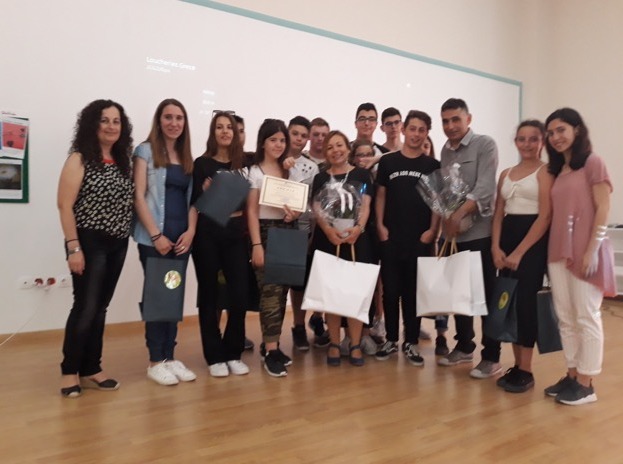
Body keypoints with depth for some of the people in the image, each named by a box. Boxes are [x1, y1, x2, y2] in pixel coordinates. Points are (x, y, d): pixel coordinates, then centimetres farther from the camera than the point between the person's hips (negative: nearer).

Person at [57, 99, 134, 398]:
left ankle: (90, 370, 22)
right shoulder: (80, 159, -6)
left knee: (100, 309, 11)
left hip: (118, 245, 6)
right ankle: (69, 371, 13)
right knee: (85, 307, -4)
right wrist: (73, 247, -16)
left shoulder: (123, 161, 12)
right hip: (89, 243, -6)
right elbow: (65, 205, -10)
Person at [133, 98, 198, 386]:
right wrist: (156, 235, -14)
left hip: (181, 237, 5)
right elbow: (138, 196, -8)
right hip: (154, 237, -5)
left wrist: (190, 231, -3)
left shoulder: (187, 157, 15)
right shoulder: (146, 151, -1)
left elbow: (191, 198, 13)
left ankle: (170, 356, 18)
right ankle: (156, 361, 11)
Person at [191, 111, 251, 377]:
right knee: (209, 295, 5)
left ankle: (233, 353, 18)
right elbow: (194, 203, -2)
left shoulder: (242, 164, 10)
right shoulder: (202, 164, 0)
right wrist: (205, 193, -21)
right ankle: (215, 356, 16)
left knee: (240, 295, 1)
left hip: (236, 234, 3)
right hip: (208, 235, -3)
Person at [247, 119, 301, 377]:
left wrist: (295, 213, -8)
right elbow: (252, 211, -6)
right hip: (266, 232, -5)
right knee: (271, 290, -9)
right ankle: (271, 351, -3)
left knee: (282, 290, 6)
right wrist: (256, 245, -14)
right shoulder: (255, 172, -2)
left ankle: (270, 344, 18)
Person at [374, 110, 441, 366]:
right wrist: (380, 226, -3)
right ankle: (391, 339, 18)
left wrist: (432, 230, -5)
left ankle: (411, 343, 17)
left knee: (414, 291, 7)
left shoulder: (432, 165, 5)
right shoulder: (388, 161, 5)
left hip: (420, 238, 0)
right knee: (390, 290, 5)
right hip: (391, 237, 0)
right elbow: (380, 195, 7)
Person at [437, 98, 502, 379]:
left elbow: (485, 188, -16)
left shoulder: (485, 145, -4)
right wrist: (446, 219, -2)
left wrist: (460, 214, -26)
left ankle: (491, 357, 10)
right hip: (453, 234, 6)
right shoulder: (445, 151, 14)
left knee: (486, 294, 0)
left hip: (480, 232, -6)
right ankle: (464, 347, 27)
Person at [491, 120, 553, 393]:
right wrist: (496, 247, -3)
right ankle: (516, 365, 17)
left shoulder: (545, 172, -4)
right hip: (507, 239, 6)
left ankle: (526, 371, 5)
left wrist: (520, 252, -15)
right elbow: (498, 213, 11)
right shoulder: (506, 174, 15)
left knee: (525, 301, -6)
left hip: (533, 242, -6)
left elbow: (545, 216, -12)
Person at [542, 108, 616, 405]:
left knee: (587, 318, 1)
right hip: (558, 252, 7)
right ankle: (572, 376, 21)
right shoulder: (556, 170, 15)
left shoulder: (592, 163, -4)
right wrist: (552, 250, 6)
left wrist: (592, 250, -15)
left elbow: (603, 208, -10)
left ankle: (586, 384, 10)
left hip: (584, 251, -7)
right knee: (565, 318, 10)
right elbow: (555, 214, 13)